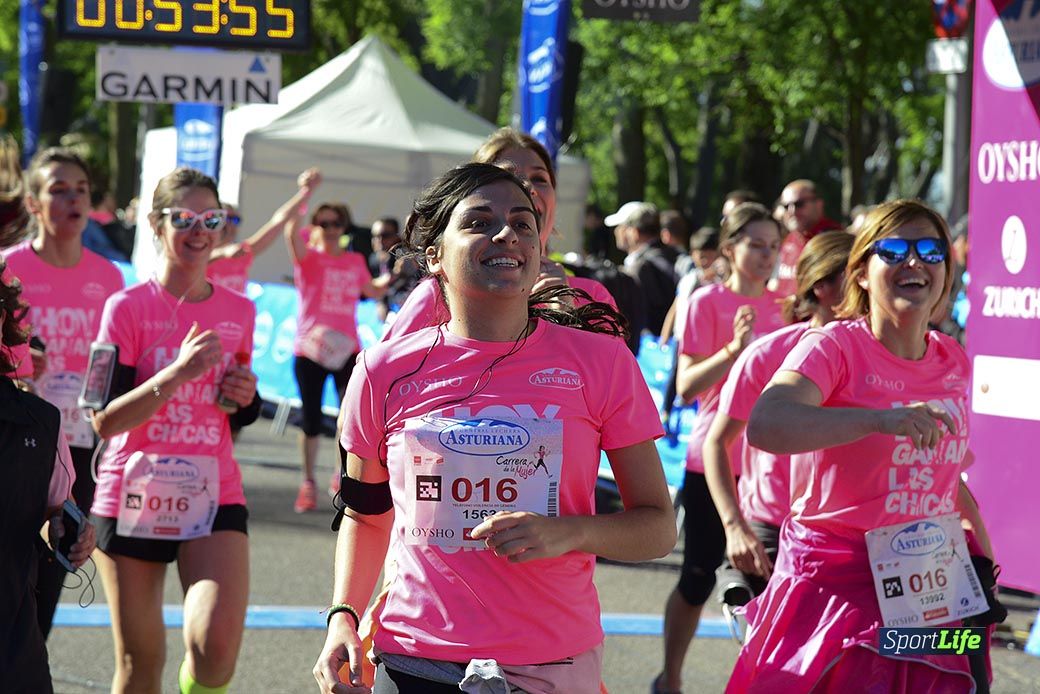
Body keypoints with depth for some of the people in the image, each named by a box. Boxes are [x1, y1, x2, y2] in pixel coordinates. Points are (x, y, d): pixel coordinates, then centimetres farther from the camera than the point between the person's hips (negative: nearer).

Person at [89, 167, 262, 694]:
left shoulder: (238, 311, 7)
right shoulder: (127, 307, -5)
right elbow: (105, 421, -13)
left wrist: (246, 399, -2)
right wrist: (177, 373, -24)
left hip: (213, 496, 2)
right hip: (133, 496, -2)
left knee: (218, 643, -20)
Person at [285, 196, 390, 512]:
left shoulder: (356, 261, 11)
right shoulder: (308, 258, -1)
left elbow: (373, 290, 28)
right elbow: (291, 232, -21)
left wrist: (393, 275, 11)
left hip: (347, 349, 2)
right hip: (309, 350, -2)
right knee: (310, 420, 3)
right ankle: (308, 483, 16)